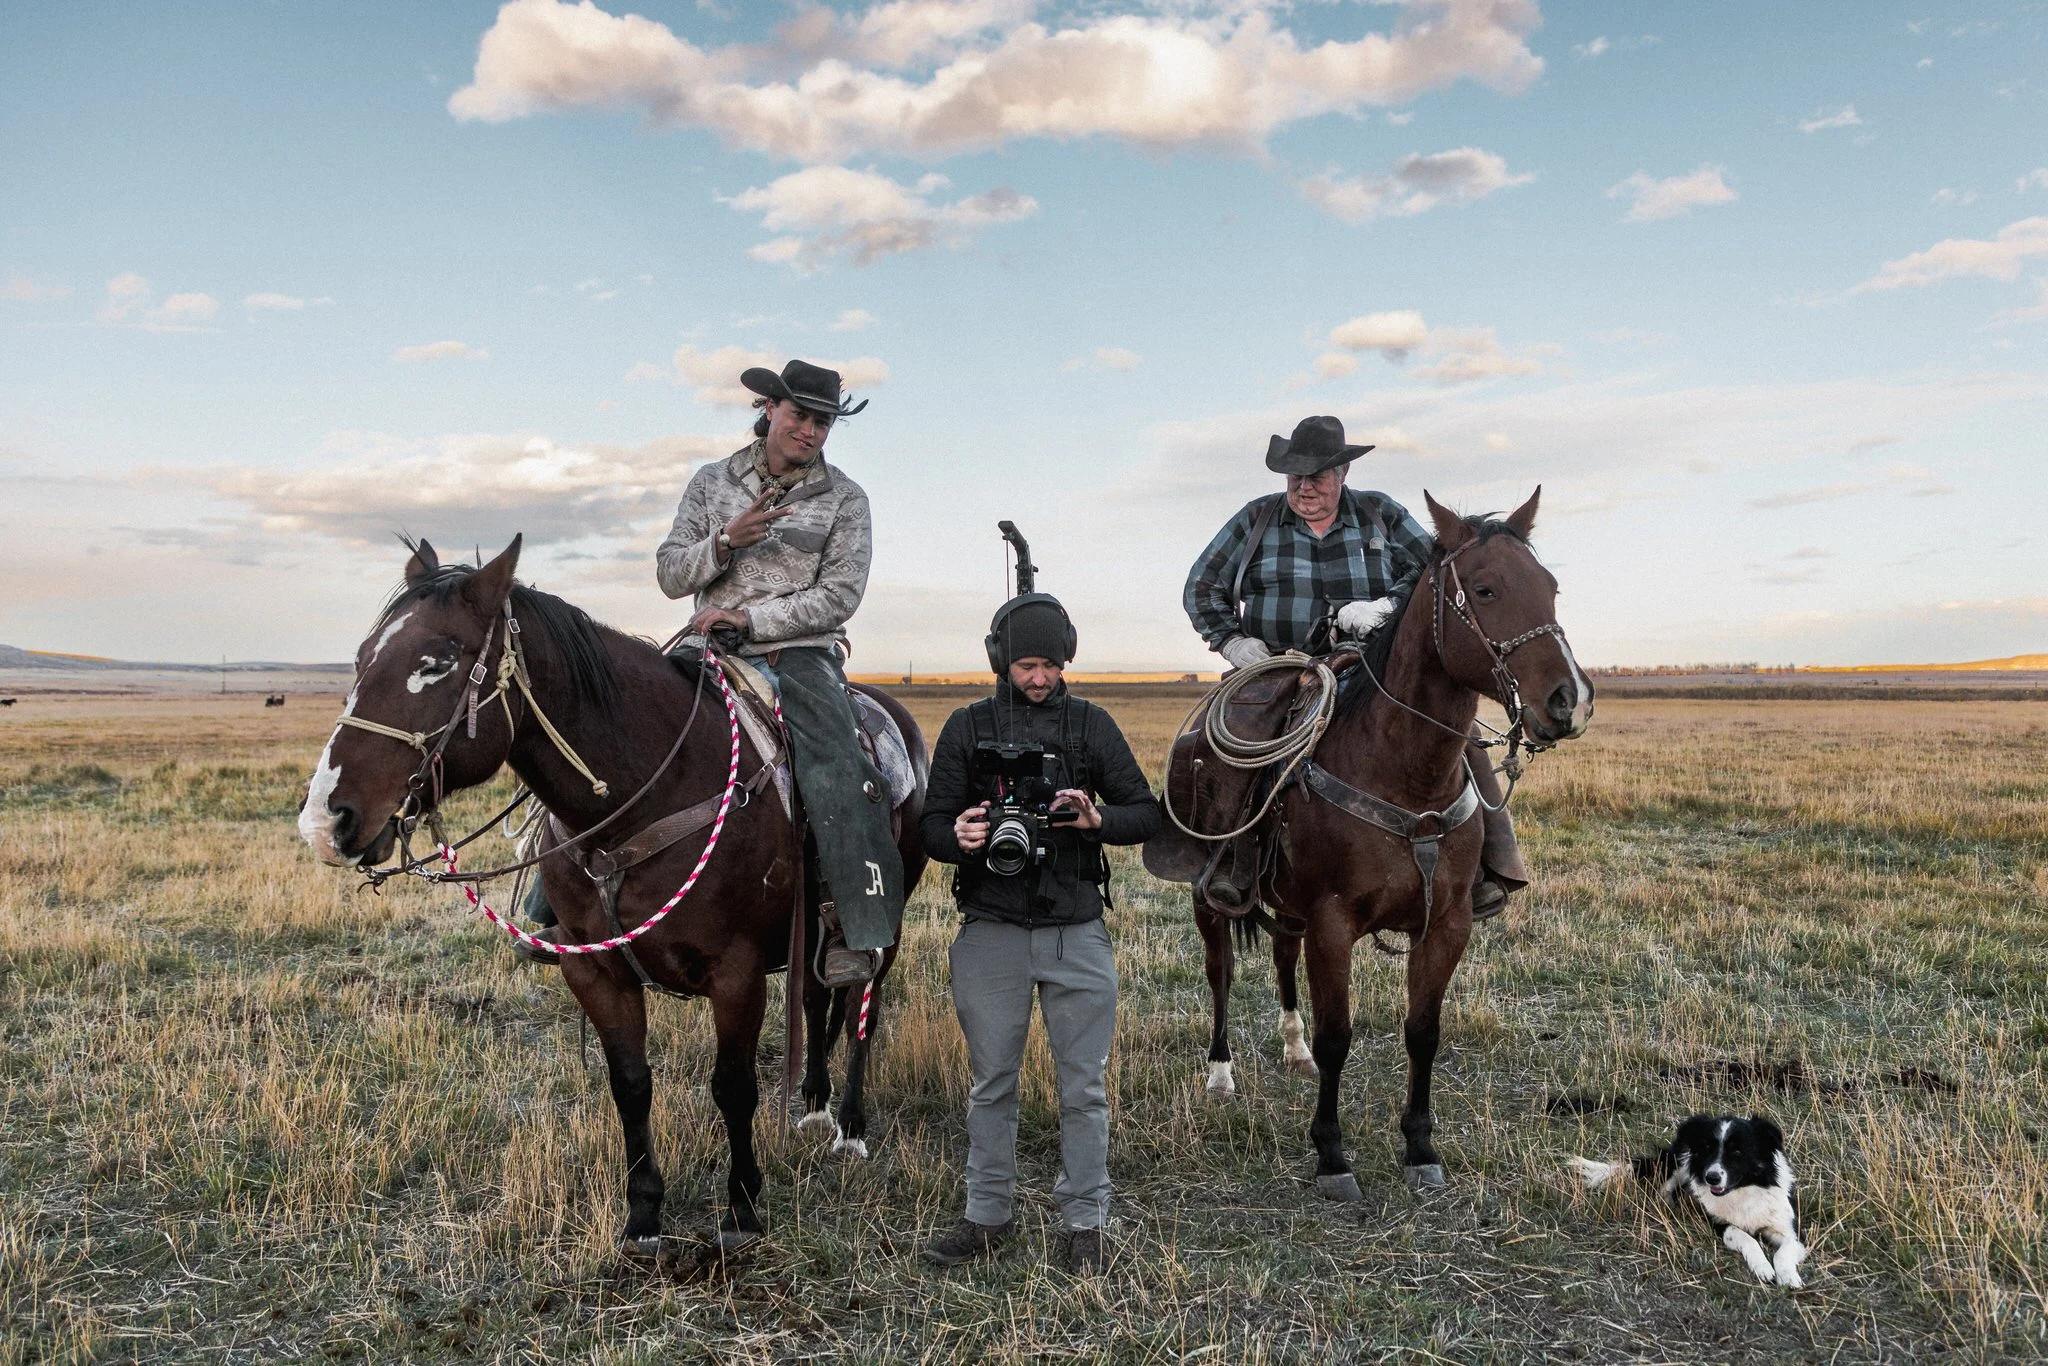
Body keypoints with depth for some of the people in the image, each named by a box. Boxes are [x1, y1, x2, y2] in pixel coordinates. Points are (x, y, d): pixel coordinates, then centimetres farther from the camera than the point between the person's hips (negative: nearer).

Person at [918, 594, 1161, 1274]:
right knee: (992, 1084, 11)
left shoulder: (1092, 724, 5)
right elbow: (932, 825, 3)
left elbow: (1145, 814, 4)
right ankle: (989, 1215, 25)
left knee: (1084, 1088, 6)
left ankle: (1084, 1222, 19)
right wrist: (960, 838, -21)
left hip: (1076, 930, 0)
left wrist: (1096, 819, -17)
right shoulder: (967, 727, 4)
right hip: (992, 930, 0)